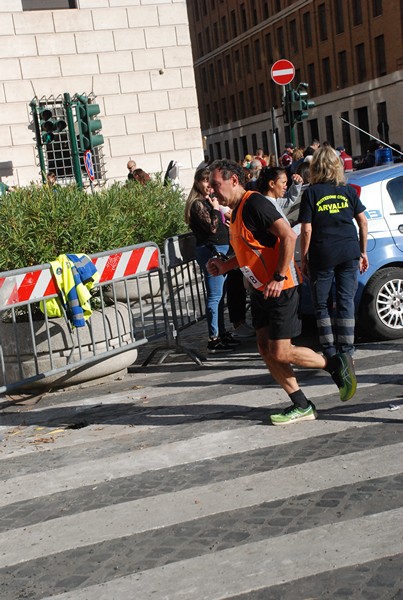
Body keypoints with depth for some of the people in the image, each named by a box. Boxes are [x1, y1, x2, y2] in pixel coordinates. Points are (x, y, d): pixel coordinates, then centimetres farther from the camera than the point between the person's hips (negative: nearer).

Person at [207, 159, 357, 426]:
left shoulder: (254, 203, -16)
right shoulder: (236, 211, 14)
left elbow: (288, 236, -24)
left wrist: (278, 278, -25)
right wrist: (225, 266, 16)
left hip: (280, 289, -10)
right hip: (261, 290, 10)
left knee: (281, 353, -8)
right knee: (266, 349, 6)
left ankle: (336, 366, 14)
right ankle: (302, 407, 14)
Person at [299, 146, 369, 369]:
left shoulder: (311, 193, -4)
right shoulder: (347, 190, 6)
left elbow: (306, 230, -7)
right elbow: (363, 221, 8)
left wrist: (303, 259, 1)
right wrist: (363, 251, 16)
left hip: (322, 254, -3)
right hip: (349, 252, 3)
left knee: (322, 305, 9)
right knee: (346, 302, 7)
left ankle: (331, 354, 9)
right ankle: (346, 353, 5)